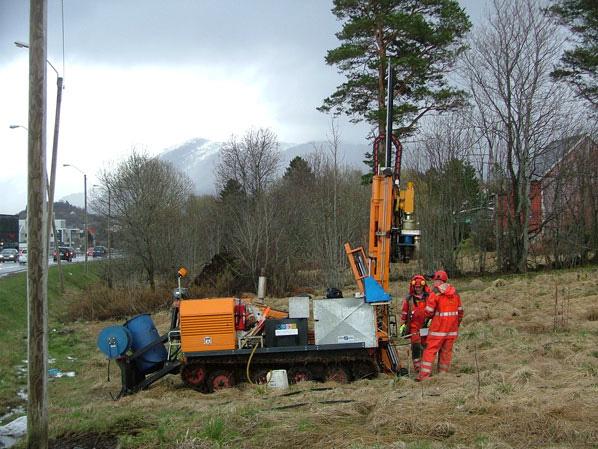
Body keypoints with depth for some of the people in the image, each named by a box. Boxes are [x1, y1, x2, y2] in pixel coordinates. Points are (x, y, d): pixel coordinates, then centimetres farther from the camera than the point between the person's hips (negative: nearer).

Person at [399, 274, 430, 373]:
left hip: (426, 327, 2)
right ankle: (417, 366, -7)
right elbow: (404, 313, 9)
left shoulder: (428, 298, 5)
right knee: (416, 345, -11)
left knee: (425, 346, 7)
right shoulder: (408, 300, 3)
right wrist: (402, 325, 5)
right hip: (414, 327, -1)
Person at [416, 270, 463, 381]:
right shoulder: (455, 293, 10)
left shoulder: (436, 293, -11)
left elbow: (428, 312, -11)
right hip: (452, 330, 6)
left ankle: (424, 376, -8)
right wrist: (457, 324, 25)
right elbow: (460, 311, 16)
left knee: (430, 351, -3)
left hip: (438, 328, -6)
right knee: (446, 351, 12)